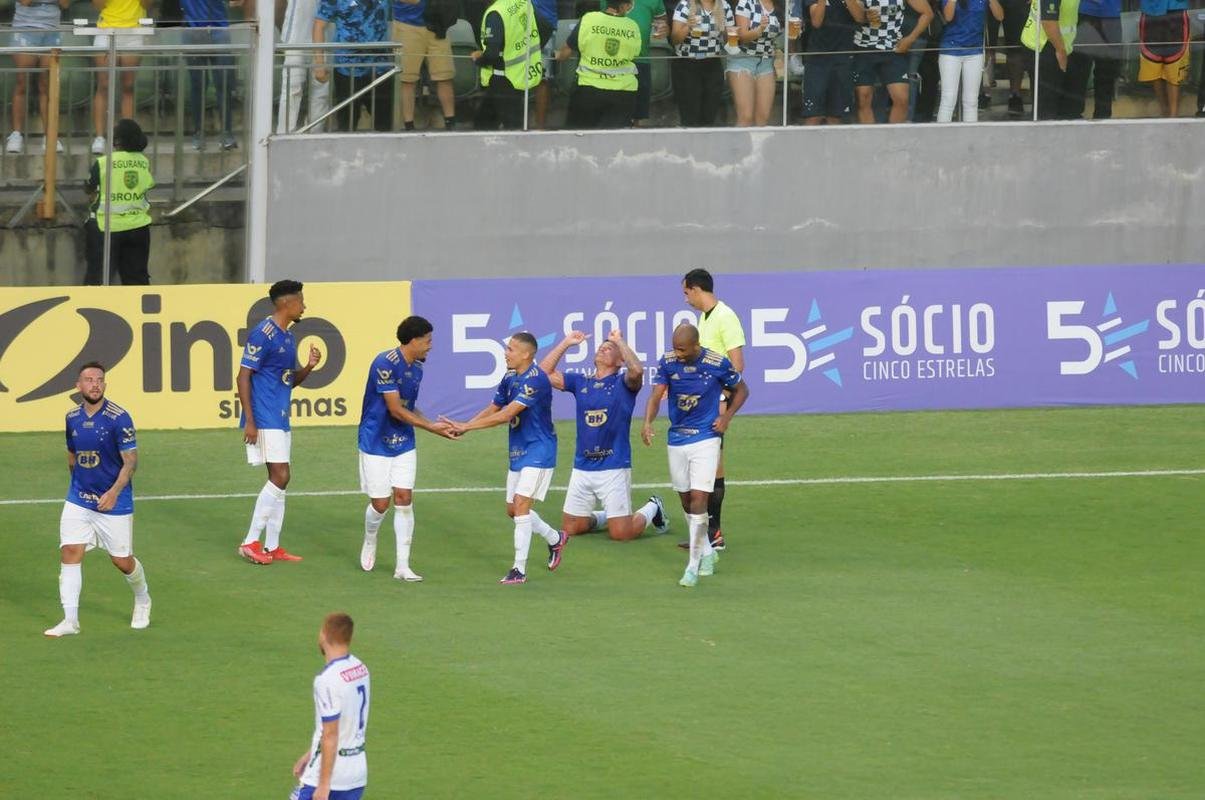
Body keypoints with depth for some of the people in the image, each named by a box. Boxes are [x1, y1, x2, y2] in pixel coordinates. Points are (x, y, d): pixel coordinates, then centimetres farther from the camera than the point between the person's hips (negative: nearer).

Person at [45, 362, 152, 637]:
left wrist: (114, 492, -28)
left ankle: (142, 601, 36)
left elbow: (131, 461, -16)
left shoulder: (118, 418, -14)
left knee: (122, 561, 6)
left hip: (113, 502, -4)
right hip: (78, 500, 4)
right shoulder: (72, 418, 3)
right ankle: (70, 620, -10)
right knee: (70, 553, -11)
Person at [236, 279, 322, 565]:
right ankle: (251, 542, -8)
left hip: (280, 420, 9)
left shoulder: (288, 337, 15)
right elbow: (243, 377, -14)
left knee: (279, 481, 9)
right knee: (280, 477, -13)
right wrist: (249, 421, -19)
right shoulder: (263, 335, -13)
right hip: (264, 420, -9)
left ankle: (272, 547, 14)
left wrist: (308, 367, 3)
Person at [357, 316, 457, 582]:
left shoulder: (417, 368, 5)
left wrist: (432, 424, -1)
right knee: (380, 503, -1)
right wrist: (430, 427, -19)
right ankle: (369, 544, 32)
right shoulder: (386, 364, -20)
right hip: (376, 443, -6)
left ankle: (403, 566, -2)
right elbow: (396, 410, -21)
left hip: (403, 444, 6)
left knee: (404, 500, -3)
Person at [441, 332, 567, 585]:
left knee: (521, 504, -16)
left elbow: (506, 415, -26)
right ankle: (555, 539, 38)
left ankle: (519, 570, -12)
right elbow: (493, 409, 13)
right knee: (513, 510, 14)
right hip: (518, 451, 9)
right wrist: (464, 427, -4)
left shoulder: (535, 380, -22)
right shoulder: (510, 378, 6)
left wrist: (467, 426, -25)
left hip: (538, 451, -9)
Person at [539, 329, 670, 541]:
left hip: (614, 467, -5)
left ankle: (652, 509, 25)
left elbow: (637, 370, -23)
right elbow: (544, 373, 9)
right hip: (582, 466, 5)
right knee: (569, 529, 7)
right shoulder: (580, 382, 12)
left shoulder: (623, 383, -1)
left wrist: (620, 341, -12)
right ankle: (606, 517, 35)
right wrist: (566, 343, 7)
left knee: (621, 534, -6)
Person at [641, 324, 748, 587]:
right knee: (686, 500, 12)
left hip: (706, 439, -4)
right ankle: (707, 552, 33)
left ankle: (694, 565, -10)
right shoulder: (667, 362, -6)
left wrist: (726, 417, -9)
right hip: (676, 440, 4)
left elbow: (741, 390, 5)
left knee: (698, 499, -13)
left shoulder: (718, 364, -12)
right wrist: (647, 422, -32)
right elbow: (656, 394, -13)